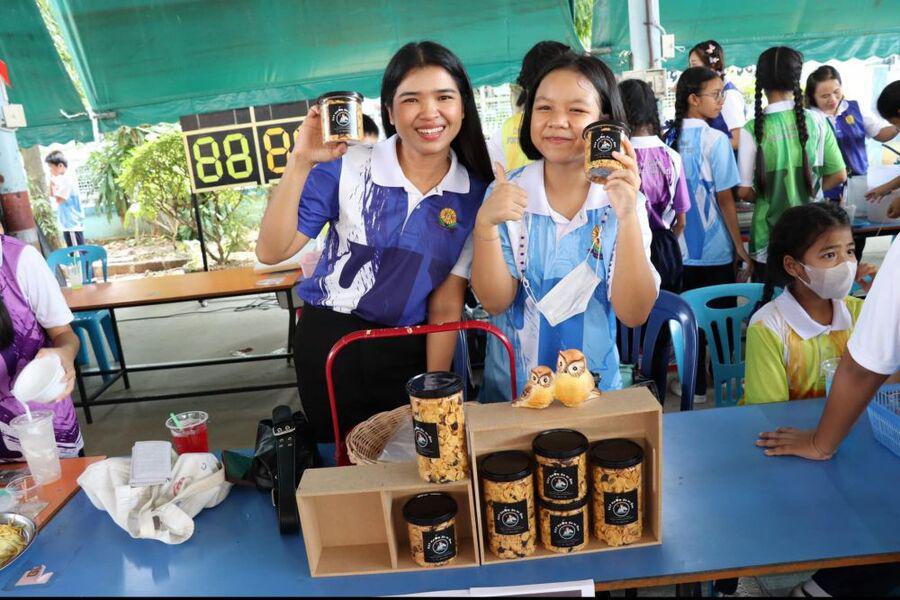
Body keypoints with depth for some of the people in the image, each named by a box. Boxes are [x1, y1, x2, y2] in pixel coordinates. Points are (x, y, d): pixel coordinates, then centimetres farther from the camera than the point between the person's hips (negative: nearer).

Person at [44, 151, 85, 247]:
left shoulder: (68, 179, -16)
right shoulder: (63, 179, 13)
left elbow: (59, 199, -18)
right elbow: (52, 195, 24)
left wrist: (54, 184, -9)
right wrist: (51, 181, 12)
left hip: (73, 224, -10)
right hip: (68, 223, 10)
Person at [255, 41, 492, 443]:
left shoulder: (473, 194, -5)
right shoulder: (346, 166, -12)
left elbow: (446, 307, -1)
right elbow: (271, 252, -15)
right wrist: (300, 163, -26)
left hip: (410, 351, 2)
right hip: (330, 344, -1)